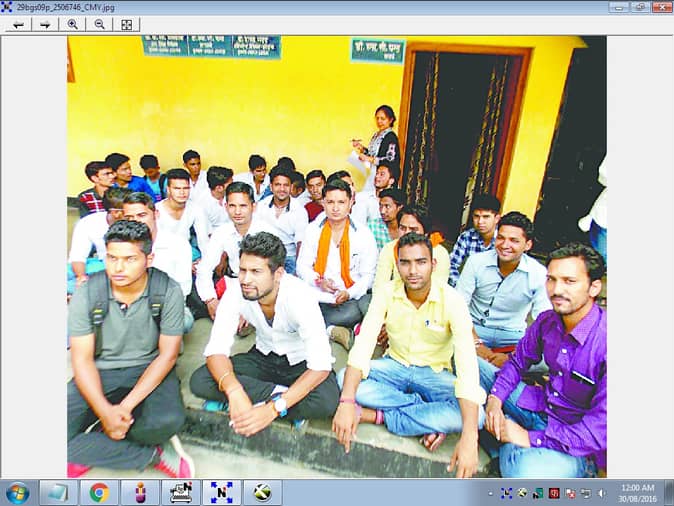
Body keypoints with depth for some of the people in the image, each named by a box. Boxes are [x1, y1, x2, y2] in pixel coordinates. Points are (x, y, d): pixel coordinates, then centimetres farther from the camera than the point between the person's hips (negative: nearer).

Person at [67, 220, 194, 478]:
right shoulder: (86, 295, -9)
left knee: (167, 421, -32)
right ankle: (154, 454, -12)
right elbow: (82, 360, -8)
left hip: (149, 369, -2)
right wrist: (106, 412, -23)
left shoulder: (168, 291, -14)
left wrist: (124, 407, -19)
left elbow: (168, 354, -11)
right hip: (100, 373, 3)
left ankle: (94, 449, -5)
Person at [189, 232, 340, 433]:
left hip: (302, 363, -4)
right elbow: (216, 349, -20)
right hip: (264, 356, 4)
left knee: (326, 401, -35)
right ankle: (278, 393, -14)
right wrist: (234, 391, -40)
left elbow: (320, 366, -32)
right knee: (199, 381, -18)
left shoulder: (300, 297, -31)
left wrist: (273, 409, -39)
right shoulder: (236, 290, -20)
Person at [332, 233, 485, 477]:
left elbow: (467, 365, -30)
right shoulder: (387, 293, -14)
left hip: (434, 374, -1)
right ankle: (431, 419, -15)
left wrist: (469, 438, -40)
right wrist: (346, 403, -35)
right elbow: (363, 345, -21)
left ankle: (376, 415, -20)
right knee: (343, 379, -25)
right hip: (394, 366, 2)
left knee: (475, 414, -30)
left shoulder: (451, 301, -21)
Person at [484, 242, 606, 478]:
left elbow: (600, 429, -26)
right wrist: (494, 399, -10)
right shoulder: (547, 321, -7)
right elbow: (518, 362, 7)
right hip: (541, 407, 7)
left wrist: (531, 438, -24)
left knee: (525, 472, -36)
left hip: (581, 447, -7)